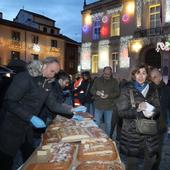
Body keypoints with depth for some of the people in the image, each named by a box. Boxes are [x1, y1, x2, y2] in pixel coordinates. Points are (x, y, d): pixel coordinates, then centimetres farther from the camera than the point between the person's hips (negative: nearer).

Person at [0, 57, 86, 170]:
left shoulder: (47, 83, 4)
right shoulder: (25, 78, -21)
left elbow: (52, 104, 6)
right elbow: (10, 102, -25)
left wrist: (71, 110, -5)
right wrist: (31, 118, -28)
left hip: (27, 126, 8)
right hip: (11, 127, -7)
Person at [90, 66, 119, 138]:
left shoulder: (114, 81, 3)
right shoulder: (97, 80, 7)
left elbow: (117, 93, -3)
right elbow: (92, 90, 7)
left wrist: (108, 95, -19)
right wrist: (96, 92, -16)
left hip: (109, 107, -1)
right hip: (98, 106, 1)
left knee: (108, 124, 10)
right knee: (97, 124, 9)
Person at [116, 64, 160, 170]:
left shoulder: (152, 90, 9)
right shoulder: (127, 90, -2)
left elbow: (158, 109, 9)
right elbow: (121, 112, -8)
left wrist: (152, 112, -13)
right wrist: (137, 110, -22)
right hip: (132, 133, -3)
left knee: (150, 160, 8)